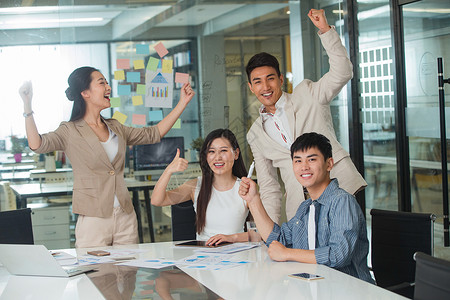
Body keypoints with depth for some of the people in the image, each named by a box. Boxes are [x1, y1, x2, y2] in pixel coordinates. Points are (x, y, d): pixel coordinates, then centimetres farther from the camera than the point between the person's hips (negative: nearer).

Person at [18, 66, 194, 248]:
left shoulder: (114, 127, 14)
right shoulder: (70, 131, -3)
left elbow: (153, 134, 19)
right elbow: (37, 144, -19)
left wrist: (183, 103, 19)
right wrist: (27, 105, -26)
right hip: (93, 218, -5)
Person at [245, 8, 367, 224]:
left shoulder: (307, 95, 11)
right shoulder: (256, 135, 18)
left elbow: (342, 73, -5)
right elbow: (268, 187, 19)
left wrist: (325, 30, -12)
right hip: (301, 209, 3)